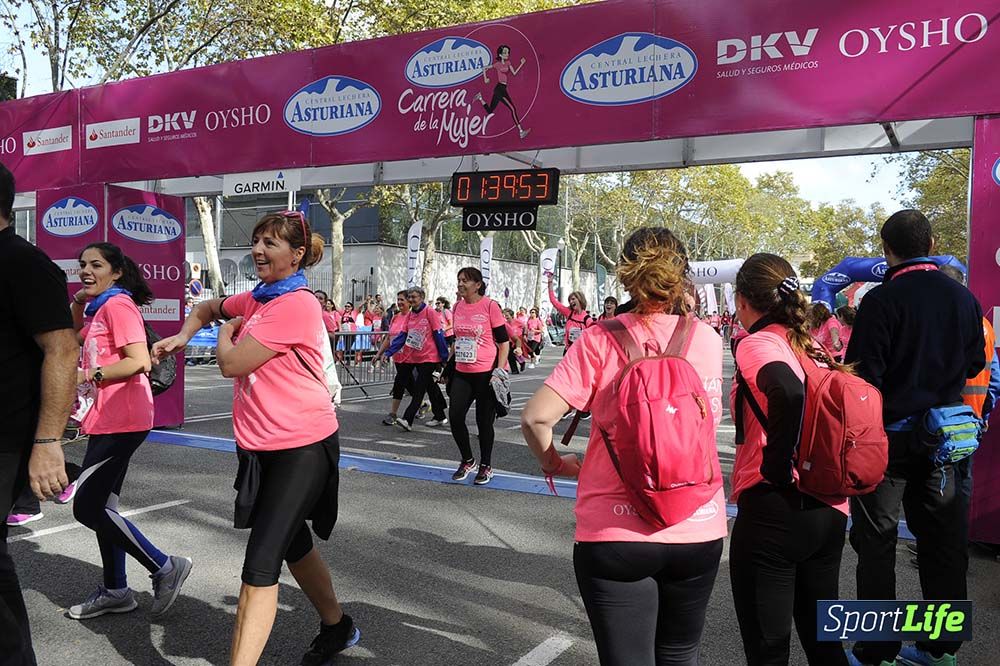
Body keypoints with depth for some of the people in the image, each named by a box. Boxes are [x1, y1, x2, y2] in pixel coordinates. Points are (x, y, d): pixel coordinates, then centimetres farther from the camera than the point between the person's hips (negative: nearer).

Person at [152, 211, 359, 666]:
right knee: (291, 545, 22)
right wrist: (182, 336, 11)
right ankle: (337, 627, 42)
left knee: (260, 564, -11)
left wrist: (227, 334, 3)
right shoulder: (255, 299, 9)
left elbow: (231, 363, -18)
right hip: (261, 446, 10)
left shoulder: (296, 305, -18)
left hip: (301, 448, -9)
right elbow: (209, 308, 30)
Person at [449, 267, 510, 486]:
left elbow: (504, 341, -7)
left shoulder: (489, 305, -9)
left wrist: (499, 370, -14)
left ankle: (486, 466, 22)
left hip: (486, 373, -5)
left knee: (484, 421, 3)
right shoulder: (458, 306, 8)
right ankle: (467, 460, 20)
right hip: (462, 373, 5)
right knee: (455, 416, -2)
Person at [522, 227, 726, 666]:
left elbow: (536, 417, -16)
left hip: (616, 532, -3)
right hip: (699, 529, 4)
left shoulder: (601, 341, -9)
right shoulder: (707, 339, -1)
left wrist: (553, 462, 4)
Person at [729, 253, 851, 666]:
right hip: (829, 511, 7)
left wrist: (777, 468, -20)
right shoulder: (813, 346, 9)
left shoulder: (755, 344, -12)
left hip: (773, 511, -7)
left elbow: (789, 392, -31)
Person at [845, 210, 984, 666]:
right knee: (943, 542, 15)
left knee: (876, 547, 4)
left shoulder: (882, 300, -16)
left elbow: (863, 375, -17)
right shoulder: (964, 298, 3)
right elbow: (975, 363, 15)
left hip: (888, 437, -6)